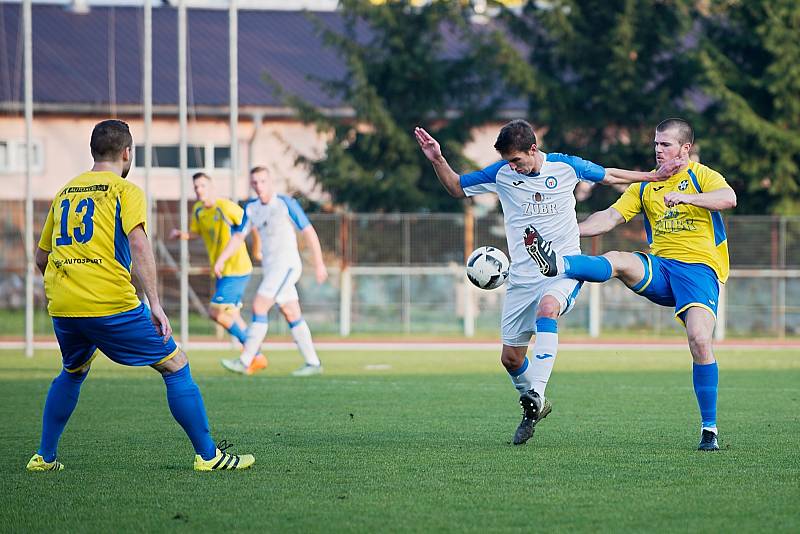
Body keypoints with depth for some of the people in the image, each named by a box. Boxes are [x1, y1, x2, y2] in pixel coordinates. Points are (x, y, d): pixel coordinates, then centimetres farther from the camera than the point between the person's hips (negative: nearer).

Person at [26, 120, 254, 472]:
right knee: (176, 366, 5)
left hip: (62, 308, 6)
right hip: (112, 305, -6)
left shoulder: (65, 192, 18)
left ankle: (44, 457, 28)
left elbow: (41, 258, 24)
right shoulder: (125, 191, 1)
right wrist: (155, 304, -16)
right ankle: (207, 455, 2)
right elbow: (138, 244, -14)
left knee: (72, 373, 31)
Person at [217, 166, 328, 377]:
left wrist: (319, 264, -7)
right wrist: (221, 259, 1)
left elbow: (309, 232, -6)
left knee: (259, 308, -14)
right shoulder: (251, 208, 9)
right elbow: (239, 236, 13)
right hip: (271, 266, 7)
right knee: (292, 316, 8)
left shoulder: (286, 203, -9)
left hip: (286, 264, -7)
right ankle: (313, 363, 13)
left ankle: (244, 362, -15)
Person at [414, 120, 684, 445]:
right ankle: (534, 406, 33)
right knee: (510, 357, 3)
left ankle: (536, 394, -44)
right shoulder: (501, 174, -1)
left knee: (547, 306, -37)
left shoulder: (566, 167, -4)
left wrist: (654, 176, 6)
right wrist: (437, 161, -7)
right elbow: (456, 188, 11)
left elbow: (609, 176, 13)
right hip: (523, 277, 3)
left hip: (564, 269, -3)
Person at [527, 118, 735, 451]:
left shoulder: (702, 176, 5)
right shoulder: (645, 185, 19)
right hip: (658, 266, 4)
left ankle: (709, 429, -11)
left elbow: (729, 199, -16)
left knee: (700, 340, -23)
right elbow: (611, 217, 10)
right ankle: (556, 264, -59)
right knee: (616, 261, -28)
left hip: (699, 268, -4)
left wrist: (685, 197, -29)